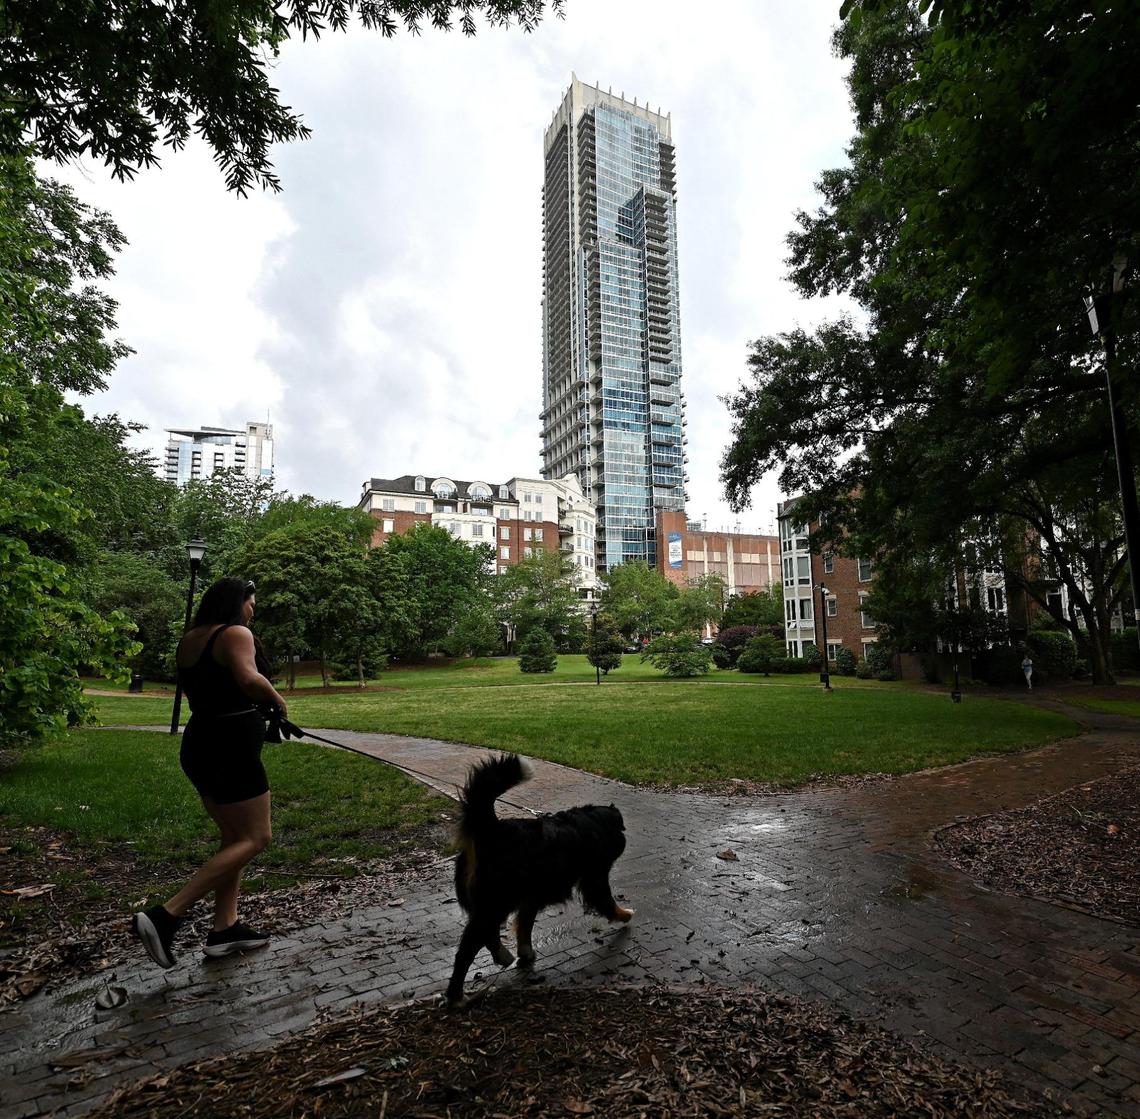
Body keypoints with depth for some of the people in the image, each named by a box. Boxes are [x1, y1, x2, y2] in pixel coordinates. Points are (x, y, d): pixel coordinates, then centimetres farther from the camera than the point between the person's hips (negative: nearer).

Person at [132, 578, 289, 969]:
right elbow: (249, 679, -31)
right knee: (255, 838, -3)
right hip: (231, 748, -10)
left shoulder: (189, 639, 13)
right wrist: (278, 701, -13)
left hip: (199, 746, 10)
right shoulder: (236, 634, -14)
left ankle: (225, 928, 18)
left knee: (235, 837, 16)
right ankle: (167, 916, -7)